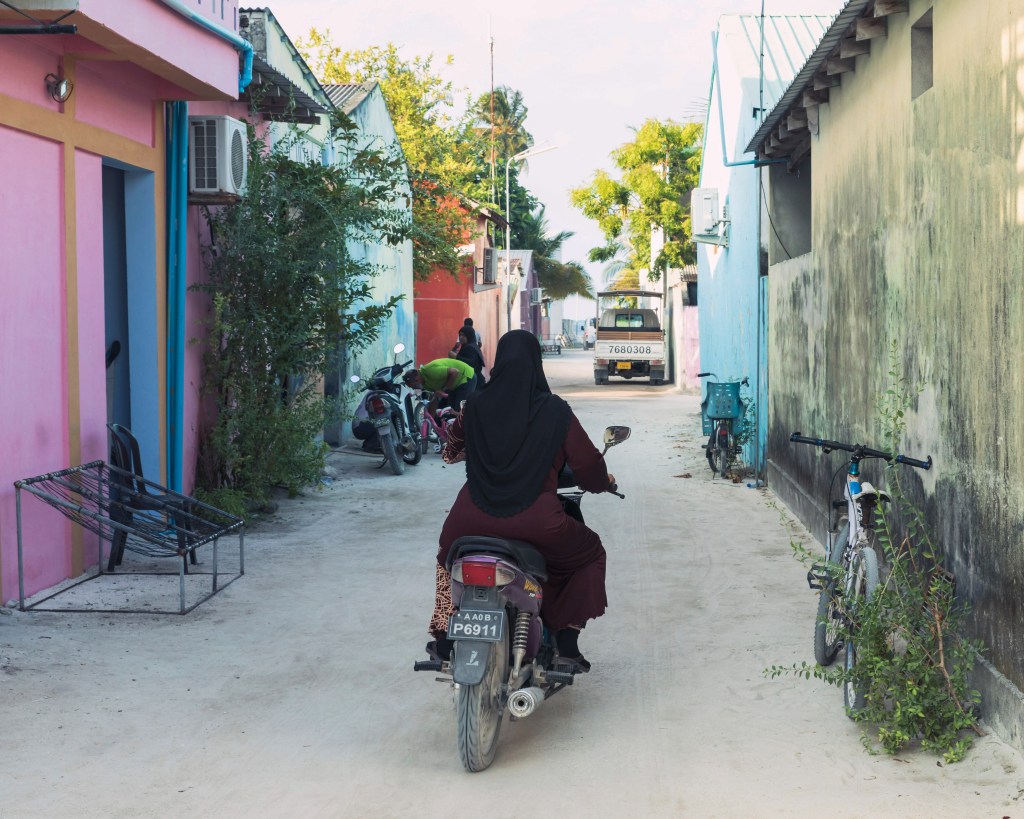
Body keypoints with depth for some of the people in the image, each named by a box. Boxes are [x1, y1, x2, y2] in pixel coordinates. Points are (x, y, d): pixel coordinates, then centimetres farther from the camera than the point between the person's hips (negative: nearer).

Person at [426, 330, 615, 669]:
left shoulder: (475, 406, 3)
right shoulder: (555, 411, -5)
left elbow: (451, 452, 22)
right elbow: (586, 463, 0)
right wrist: (602, 482, 23)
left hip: (474, 517, 3)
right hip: (535, 520, -2)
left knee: (449, 553, 36)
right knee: (590, 554, 25)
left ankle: (444, 641, 35)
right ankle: (567, 641, 16)